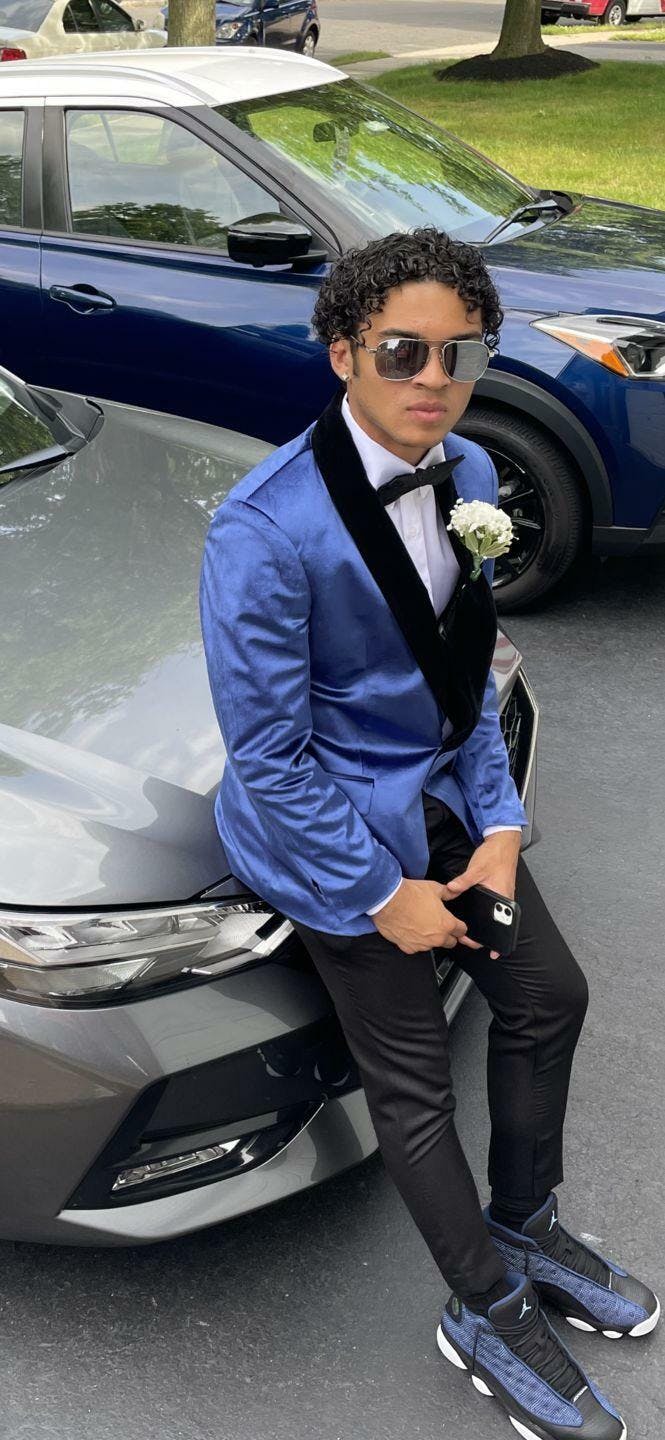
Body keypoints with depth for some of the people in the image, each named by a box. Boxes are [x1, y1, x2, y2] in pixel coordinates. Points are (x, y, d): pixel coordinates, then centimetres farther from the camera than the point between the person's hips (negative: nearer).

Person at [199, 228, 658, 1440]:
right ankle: (491, 1315, 29)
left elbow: (467, 669, 6)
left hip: (443, 793, 8)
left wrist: (498, 826, -2)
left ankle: (525, 1224, 41)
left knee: (549, 996, 16)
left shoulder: (468, 475, -4)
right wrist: (384, 894, -16)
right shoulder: (266, 533, -28)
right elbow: (268, 755, -22)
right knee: (415, 1086, 5)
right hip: (333, 827, -7)